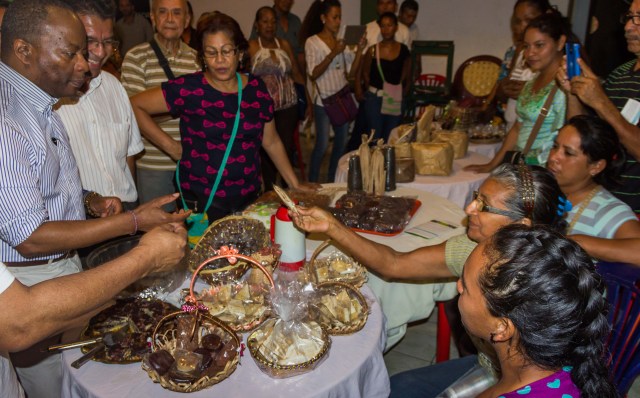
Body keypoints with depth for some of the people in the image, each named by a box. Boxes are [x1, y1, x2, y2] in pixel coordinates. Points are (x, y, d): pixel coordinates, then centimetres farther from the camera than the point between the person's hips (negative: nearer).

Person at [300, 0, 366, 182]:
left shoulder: (341, 41, 10)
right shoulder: (312, 41, -5)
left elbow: (351, 72, 5)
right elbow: (313, 74, -13)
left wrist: (359, 49, -7)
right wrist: (333, 54, -21)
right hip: (324, 101, -6)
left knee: (341, 143, 10)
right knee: (322, 145, -6)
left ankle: (334, 181, 24)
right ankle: (312, 183, 9)